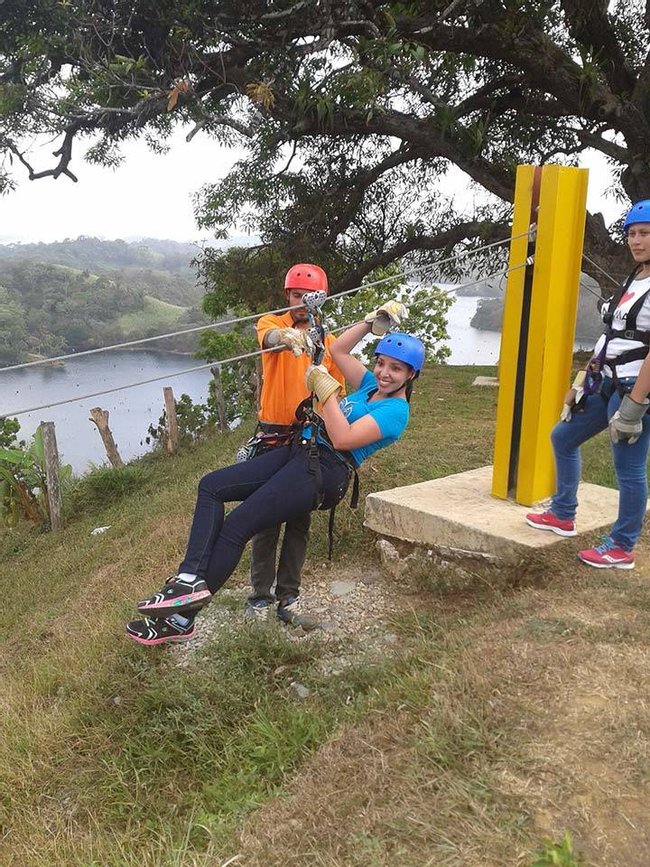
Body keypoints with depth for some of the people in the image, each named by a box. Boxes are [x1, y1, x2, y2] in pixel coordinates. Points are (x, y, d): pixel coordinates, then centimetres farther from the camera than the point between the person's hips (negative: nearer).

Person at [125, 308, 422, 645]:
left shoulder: (396, 411, -6)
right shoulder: (371, 385, 20)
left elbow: (342, 439, -17)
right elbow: (338, 350, 30)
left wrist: (326, 388, -12)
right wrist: (371, 321, 23)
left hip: (323, 470, -10)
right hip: (297, 452, 10)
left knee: (237, 525, -19)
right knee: (211, 486, -4)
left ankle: (181, 619, -10)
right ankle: (192, 577, -15)